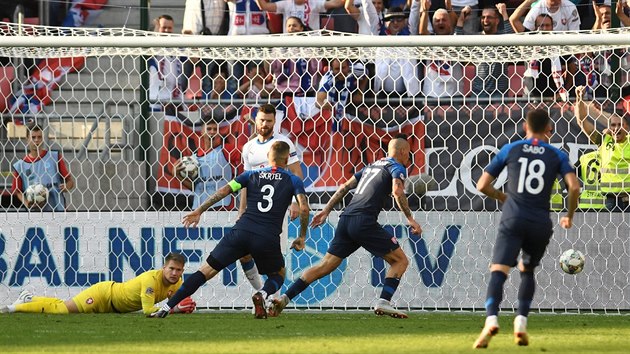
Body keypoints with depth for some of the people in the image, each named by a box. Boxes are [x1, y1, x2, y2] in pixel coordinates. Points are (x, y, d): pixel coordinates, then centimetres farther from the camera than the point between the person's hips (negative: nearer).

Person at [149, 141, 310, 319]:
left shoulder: (252, 174, 16)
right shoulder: (293, 180, 12)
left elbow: (223, 191, 7)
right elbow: (304, 208, -1)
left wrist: (199, 211, 12)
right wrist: (302, 237, 12)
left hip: (241, 231, 1)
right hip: (268, 238, -1)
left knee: (206, 271, 5)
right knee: (278, 276, 25)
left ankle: (166, 308, -3)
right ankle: (263, 294, -11)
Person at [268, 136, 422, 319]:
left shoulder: (371, 166, 29)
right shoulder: (397, 168, 6)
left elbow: (345, 187, 29)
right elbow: (397, 191, -14)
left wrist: (326, 210, 32)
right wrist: (410, 219, -13)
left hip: (346, 220, 7)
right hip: (364, 221, -7)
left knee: (325, 266, 6)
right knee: (400, 260, 2)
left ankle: (284, 298, -4)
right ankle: (383, 302, -16)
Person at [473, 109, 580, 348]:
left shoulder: (510, 150, 11)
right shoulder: (557, 155, 10)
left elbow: (482, 185, 11)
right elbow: (574, 187, -4)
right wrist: (569, 216, 13)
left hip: (513, 220, -2)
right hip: (541, 223, 2)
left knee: (498, 271, -11)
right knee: (527, 270, 23)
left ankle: (491, 319, -35)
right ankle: (521, 322, 9)